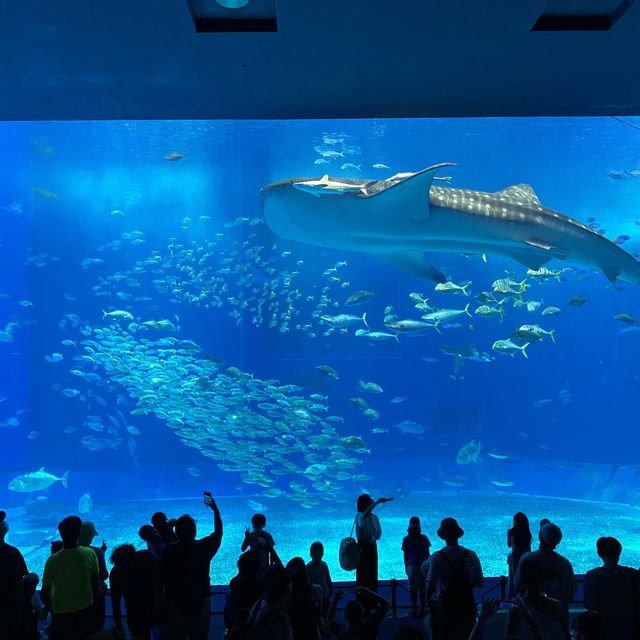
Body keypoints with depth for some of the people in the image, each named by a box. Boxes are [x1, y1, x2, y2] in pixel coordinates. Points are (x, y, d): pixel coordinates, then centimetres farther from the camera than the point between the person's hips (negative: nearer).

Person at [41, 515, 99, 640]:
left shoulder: (53, 560, -18)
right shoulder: (90, 553, -13)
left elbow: (45, 592, -10)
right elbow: (95, 583, -2)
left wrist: (50, 608, 7)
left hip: (61, 612, -2)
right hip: (85, 608, 2)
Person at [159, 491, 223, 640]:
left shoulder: (168, 551, -14)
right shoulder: (203, 547, -13)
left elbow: (162, 578, -11)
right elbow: (218, 532, 5)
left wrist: (165, 600, 4)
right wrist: (215, 509, 16)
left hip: (175, 604, 0)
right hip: (200, 604, 0)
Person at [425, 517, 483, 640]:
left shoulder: (437, 557, -16)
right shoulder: (471, 556, -7)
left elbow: (430, 585, -18)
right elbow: (480, 583, 0)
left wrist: (429, 599, -3)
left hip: (443, 608, -2)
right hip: (466, 607, 2)